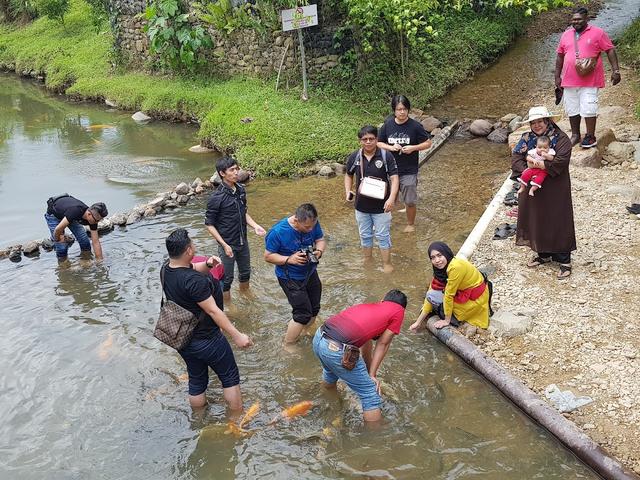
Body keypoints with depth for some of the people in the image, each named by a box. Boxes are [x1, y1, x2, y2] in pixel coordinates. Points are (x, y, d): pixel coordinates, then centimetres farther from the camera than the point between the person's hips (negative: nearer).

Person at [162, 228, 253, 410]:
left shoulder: (166, 269, -6)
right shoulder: (193, 280, -31)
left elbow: (193, 268, 11)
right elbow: (213, 311, -28)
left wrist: (207, 265, -10)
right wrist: (237, 335, -23)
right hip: (205, 340, -8)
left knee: (196, 381, 22)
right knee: (230, 377, 13)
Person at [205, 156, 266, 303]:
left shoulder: (241, 190, -3)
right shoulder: (216, 198, -23)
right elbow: (209, 224, -16)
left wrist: (255, 226, -5)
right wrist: (224, 245, -21)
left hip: (242, 241, 6)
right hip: (227, 244, -6)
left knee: (245, 272, 25)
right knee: (227, 278, 10)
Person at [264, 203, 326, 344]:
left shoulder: (313, 223, -15)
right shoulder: (278, 232, -29)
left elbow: (320, 239, 2)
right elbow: (268, 256, -18)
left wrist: (319, 251, -20)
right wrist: (289, 259, -31)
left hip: (310, 273, 6)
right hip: (290, 278, -6)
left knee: (314, 308, 18)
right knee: (303, 314, -7)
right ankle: (288, 344, 15)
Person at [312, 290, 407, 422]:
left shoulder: (369, 305, 27)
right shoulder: (398, 311, 8)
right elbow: (382, 344, 10)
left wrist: (370, 374, 42)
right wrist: (372, 375, 18)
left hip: (318, 337, 9)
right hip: (338, 351, -9)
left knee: (331, 370, 41)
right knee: (371, 397, 6)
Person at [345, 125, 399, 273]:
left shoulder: (386, 156, -14)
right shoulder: (354, 157, -5)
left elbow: (394, 178, -16)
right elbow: (349, 175, 12)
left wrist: (391, 198, -29)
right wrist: (348, 191, -5)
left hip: (381, 205, -3)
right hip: (361, 205, 3)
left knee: (383, 235, 7)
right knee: (365, 235, 18)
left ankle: (387, 264, 21)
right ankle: (367, 260, 36)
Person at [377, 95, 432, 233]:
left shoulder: (415, 126, -11)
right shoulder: (388, 125, -4)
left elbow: (428, 143, -2)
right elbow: (379, 143, 5)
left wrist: (413, 148, -19)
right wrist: (391, 147, -15)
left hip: (409, 171, -2)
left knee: (410, 201, 8)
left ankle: (411, 224, 32)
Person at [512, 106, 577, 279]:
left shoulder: (561, 139, -10)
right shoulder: (526, 139, 5)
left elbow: (561, 161, -22)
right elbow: (516, 158, -4)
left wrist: (540, 165, -23)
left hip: (555, 190, -5)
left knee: (558, 222, 0)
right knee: (537, 221, 13)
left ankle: (564, 260, 9)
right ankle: (543, 254, 30)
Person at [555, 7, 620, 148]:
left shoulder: (597, 33, -1)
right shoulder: (566, 35, 11)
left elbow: (610, 50, -2)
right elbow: (560, 56, 15)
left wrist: (615, 70, -10)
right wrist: (557, 77, 12)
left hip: (590, 81, -4)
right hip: (569, 81, 4)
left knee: (588, 109, -6)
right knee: (572, 110, 10)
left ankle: (590, 136, 5)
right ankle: (575, 135, 23)